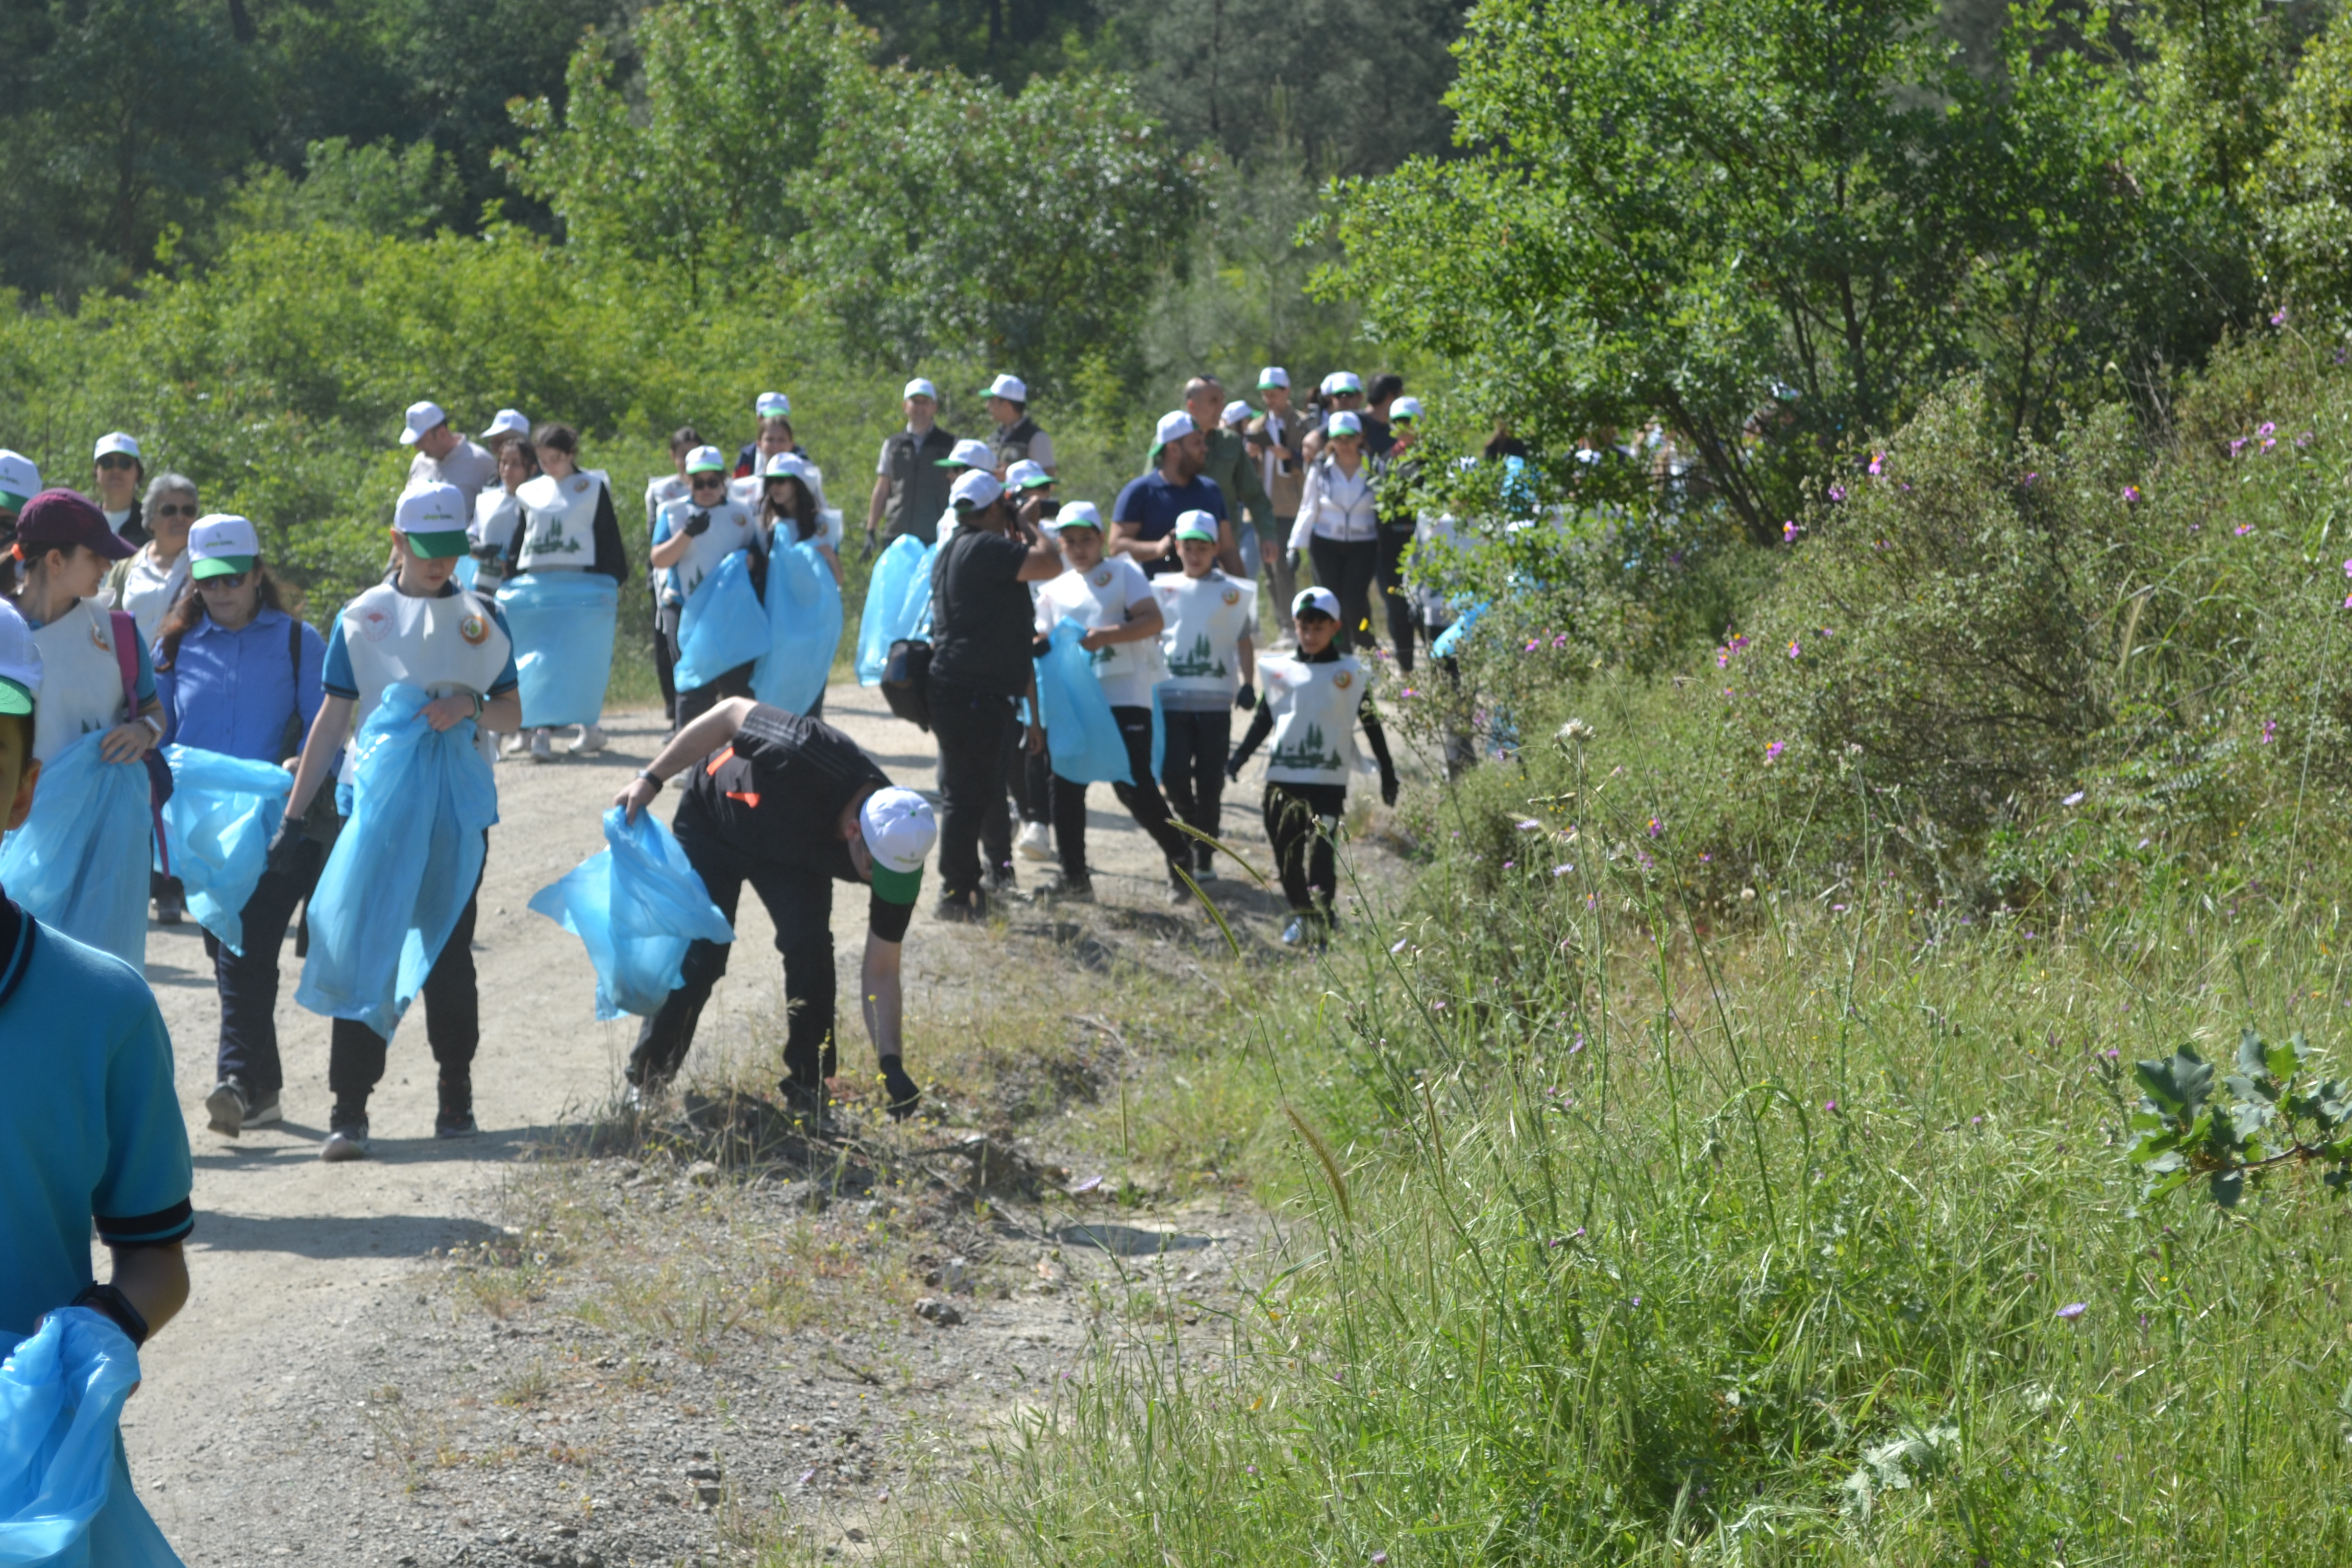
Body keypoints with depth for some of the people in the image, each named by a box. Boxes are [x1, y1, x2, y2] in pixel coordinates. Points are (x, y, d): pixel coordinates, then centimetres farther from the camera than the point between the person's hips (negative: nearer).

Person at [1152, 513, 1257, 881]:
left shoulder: (1232, 592, 6)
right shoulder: (1163, 589, 10)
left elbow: (1244, 641, 6)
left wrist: (1248, 683, -7)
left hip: (1216, 700, -1)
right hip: (1172, 696, 1)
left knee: (1210, 781, -1)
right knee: (1174, 774, -9)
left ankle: (1205, 857, 8)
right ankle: (1194, 829, 19)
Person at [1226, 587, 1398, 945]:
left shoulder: (1350, 673, 3)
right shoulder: (1281, 671, 9)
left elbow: (1371, 725, 8)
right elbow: (1263, 720, 15)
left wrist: (1387, 773, 8)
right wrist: (1240, 757, 6)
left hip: (1328, 781, -3)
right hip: (1282, 778, 3)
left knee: (1319, 849, -13)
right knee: (1286, 849, 7)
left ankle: (1322, 916, -13)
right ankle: (1301, 914, 22)